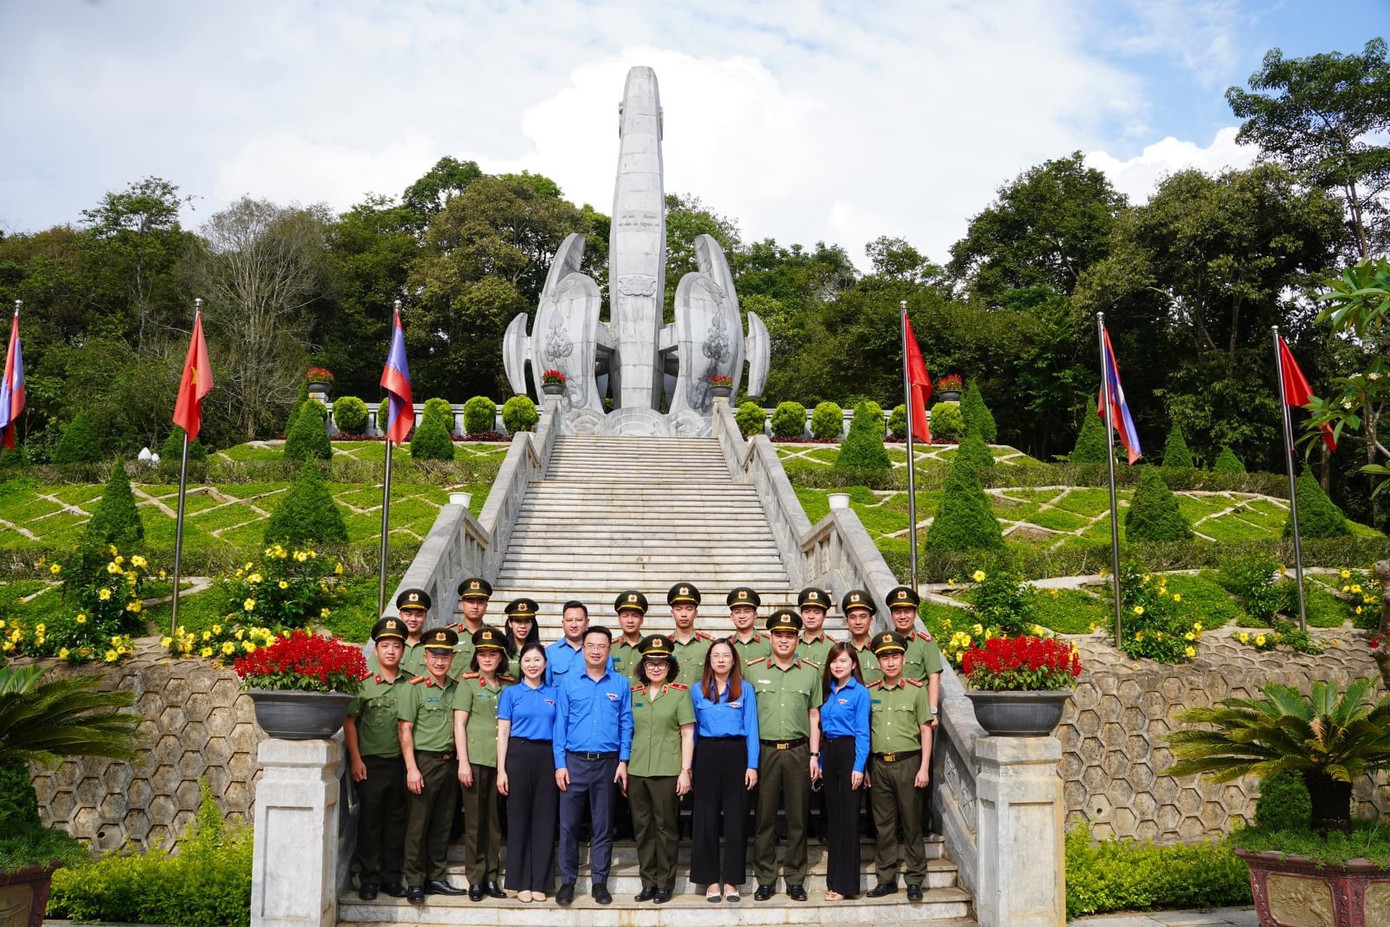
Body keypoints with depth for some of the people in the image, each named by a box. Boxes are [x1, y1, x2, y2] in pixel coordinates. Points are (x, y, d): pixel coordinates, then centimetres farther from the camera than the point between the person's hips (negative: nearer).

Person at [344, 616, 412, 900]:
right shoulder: (364, 685, -1)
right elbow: (349, 723, -2)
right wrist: (356, 759, -8)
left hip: (401, 762, 2)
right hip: (370, 762, -2)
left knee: (396, 819, 7)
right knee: (370, 819, 1)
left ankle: (391, 877, 16)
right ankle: (368, 878, 10)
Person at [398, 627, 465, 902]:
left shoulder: (456, 687, 9)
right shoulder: (415, 688, -6)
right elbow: (404, 729, -9)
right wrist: (412, 768, -14)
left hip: (448, 762, 5)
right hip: (424, 761, -5)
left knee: (442, 824, 11)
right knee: (417, 825, 0)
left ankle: (436, 878, 20)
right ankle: (415, 882, 7)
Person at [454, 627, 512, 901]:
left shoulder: (508, 686, 10)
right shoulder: (467, 683, 0)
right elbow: (459, 724, -3)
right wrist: (463, 762, -10)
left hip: (501, 760, 3)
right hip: (475, 759, -3)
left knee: (495, 821, 7)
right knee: (474, 821, 2)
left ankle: (491, 877, 16)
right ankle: (475, 879, 10)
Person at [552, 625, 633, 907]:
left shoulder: (621, 684, 5)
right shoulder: (568, 681, 3)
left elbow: (625, 724, 5)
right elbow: (560, 723, 2)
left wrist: (623, 761, -2)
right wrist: (560, 764, -4)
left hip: (607, 763, 0)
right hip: (574, 762, 0)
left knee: (603, 826, 7)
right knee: (568, 824, 2)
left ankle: (599, 883, 16)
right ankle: (567, 881, 13)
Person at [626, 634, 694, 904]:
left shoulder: (680, 692, -1)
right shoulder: (633, 693, 9)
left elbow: (687, 734, -3)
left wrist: (685, 771, -8)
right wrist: (623, 767, 9)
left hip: (667, 770, -3)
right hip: (636, 770, 4)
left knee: (665, 828, 2)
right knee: (642, 828, 8)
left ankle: (665, 884, 12)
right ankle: (648, 882, 18)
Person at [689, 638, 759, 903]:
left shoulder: (745, 689, 5)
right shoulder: (697, 690, 9)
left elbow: (751, 728, 2)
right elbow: (692, 729, 10)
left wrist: (752, 765, -5)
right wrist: (689, 765, 4)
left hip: (736, 754, -1)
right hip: (707, 754, 1)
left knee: (736, 817, 2)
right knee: (706, 817, 2)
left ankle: (731, 881, 10)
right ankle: (711, 880, 10)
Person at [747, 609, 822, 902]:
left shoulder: (811, 672, 7)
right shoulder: (752, 670, 4)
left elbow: (814, 716, 9)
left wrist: (814, 755, 3)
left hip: (798, 751, 1)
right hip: (764, 750, -1)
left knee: (797, 818, 5)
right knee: (764, 817, 3)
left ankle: (795, 880, 15)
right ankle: (765, 879, 12)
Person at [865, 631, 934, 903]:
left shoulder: (916, 690, -1)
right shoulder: (870, 692, 8)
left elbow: (926, 730, -2)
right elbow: (864, 732, 12)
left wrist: (924, 768, -8)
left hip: (908, 763, -3)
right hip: (879, 765, 3)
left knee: (911, 824, 2)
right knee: (883, 825, 8)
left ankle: (914, 880, 11)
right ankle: (886, 879, 17)